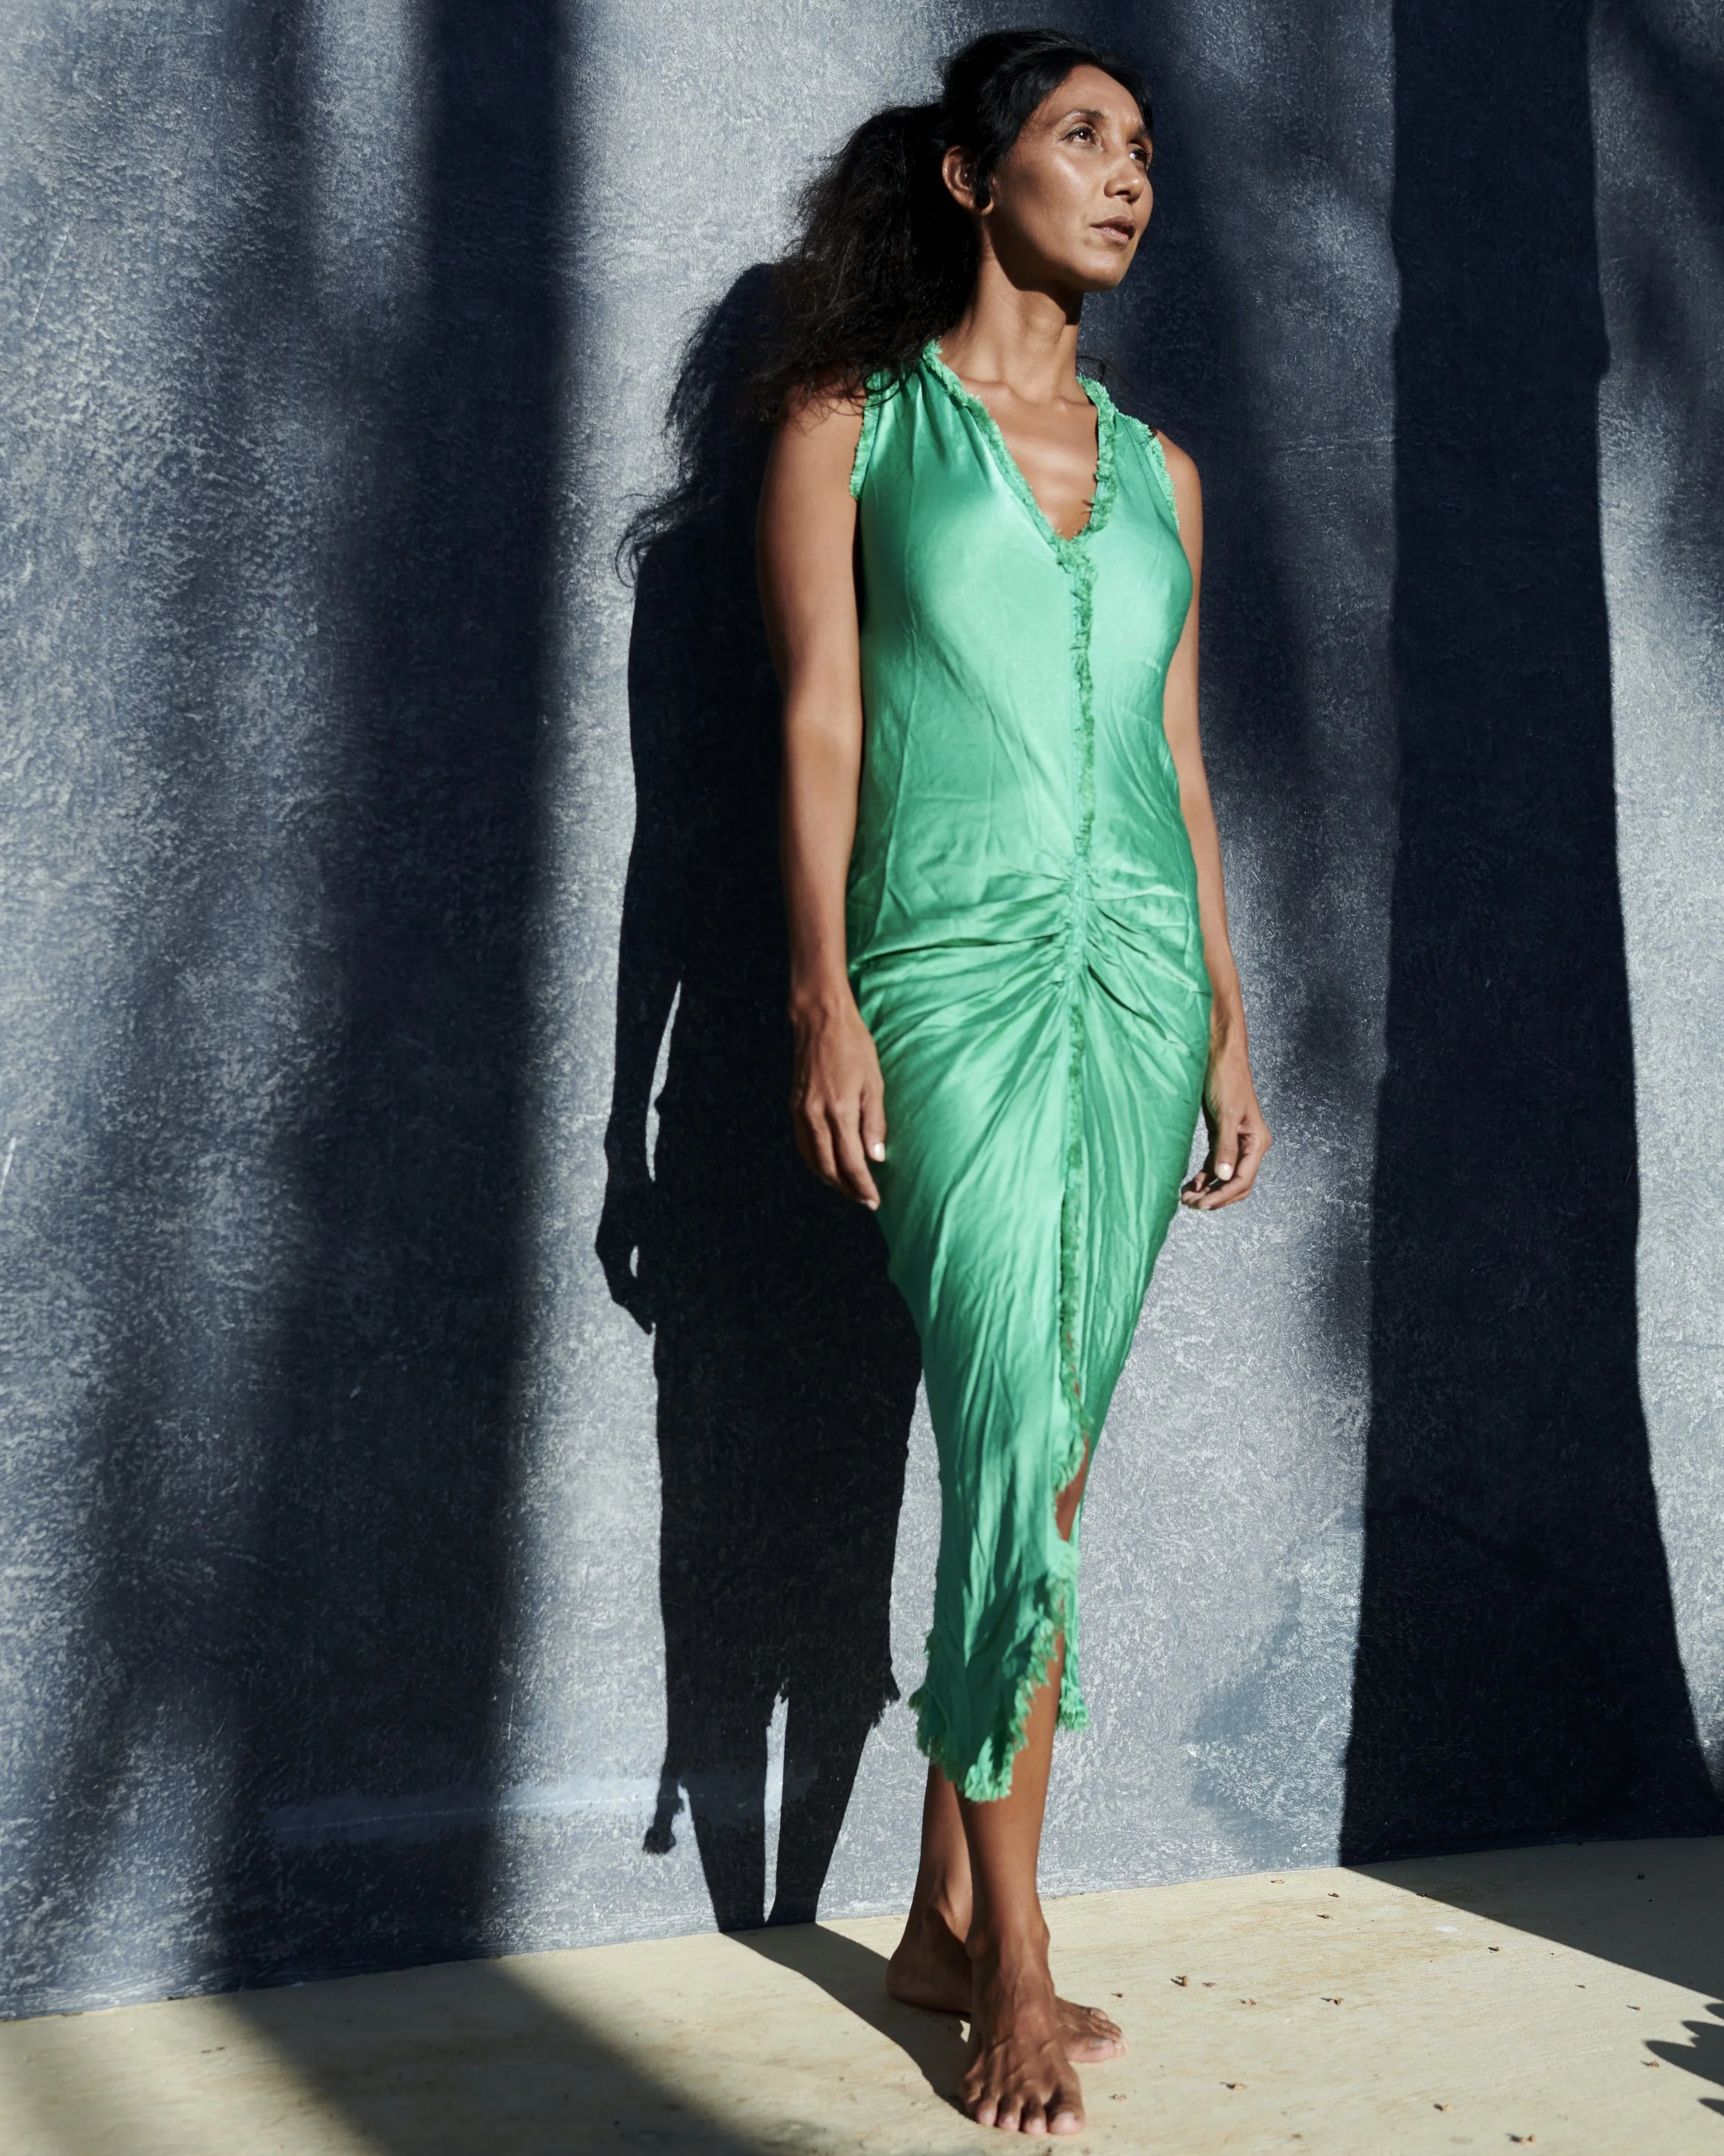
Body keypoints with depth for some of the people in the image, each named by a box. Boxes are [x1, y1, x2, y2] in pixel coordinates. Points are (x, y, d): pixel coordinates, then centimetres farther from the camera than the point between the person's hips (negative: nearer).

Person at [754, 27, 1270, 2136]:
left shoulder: (1157, 466, 18)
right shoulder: (851, 425, 7)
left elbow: (1178, 761, 17)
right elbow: (821, 724, -1)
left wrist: (1229, 1022, 13)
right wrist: (822, 1001, -11)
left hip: (1139, 971, 4)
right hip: (952, 970, -4)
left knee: (1040, 1463, 4)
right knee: (1018, 1445, -12)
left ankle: (948, 1918, 15)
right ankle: (1013, 1957, -1)